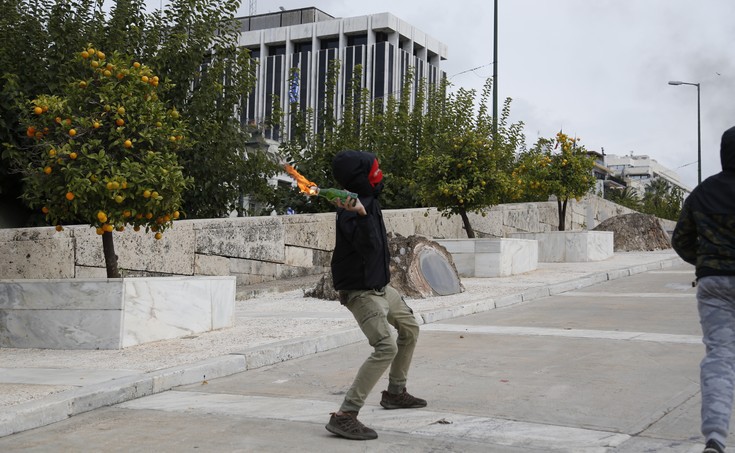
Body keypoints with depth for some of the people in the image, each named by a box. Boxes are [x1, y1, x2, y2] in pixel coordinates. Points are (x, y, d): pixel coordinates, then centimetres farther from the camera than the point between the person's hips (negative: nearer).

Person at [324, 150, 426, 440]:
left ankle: (395, 392, 38)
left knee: (409, 328, 25)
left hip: (379, 285, 10)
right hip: (361, 291, -10)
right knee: (386, 346, -24)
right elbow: (369, 245, -39)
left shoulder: (367, 201, 4)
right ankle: (344, 416, -24)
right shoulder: (350, 212, -25)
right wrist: (361, 214, -51)